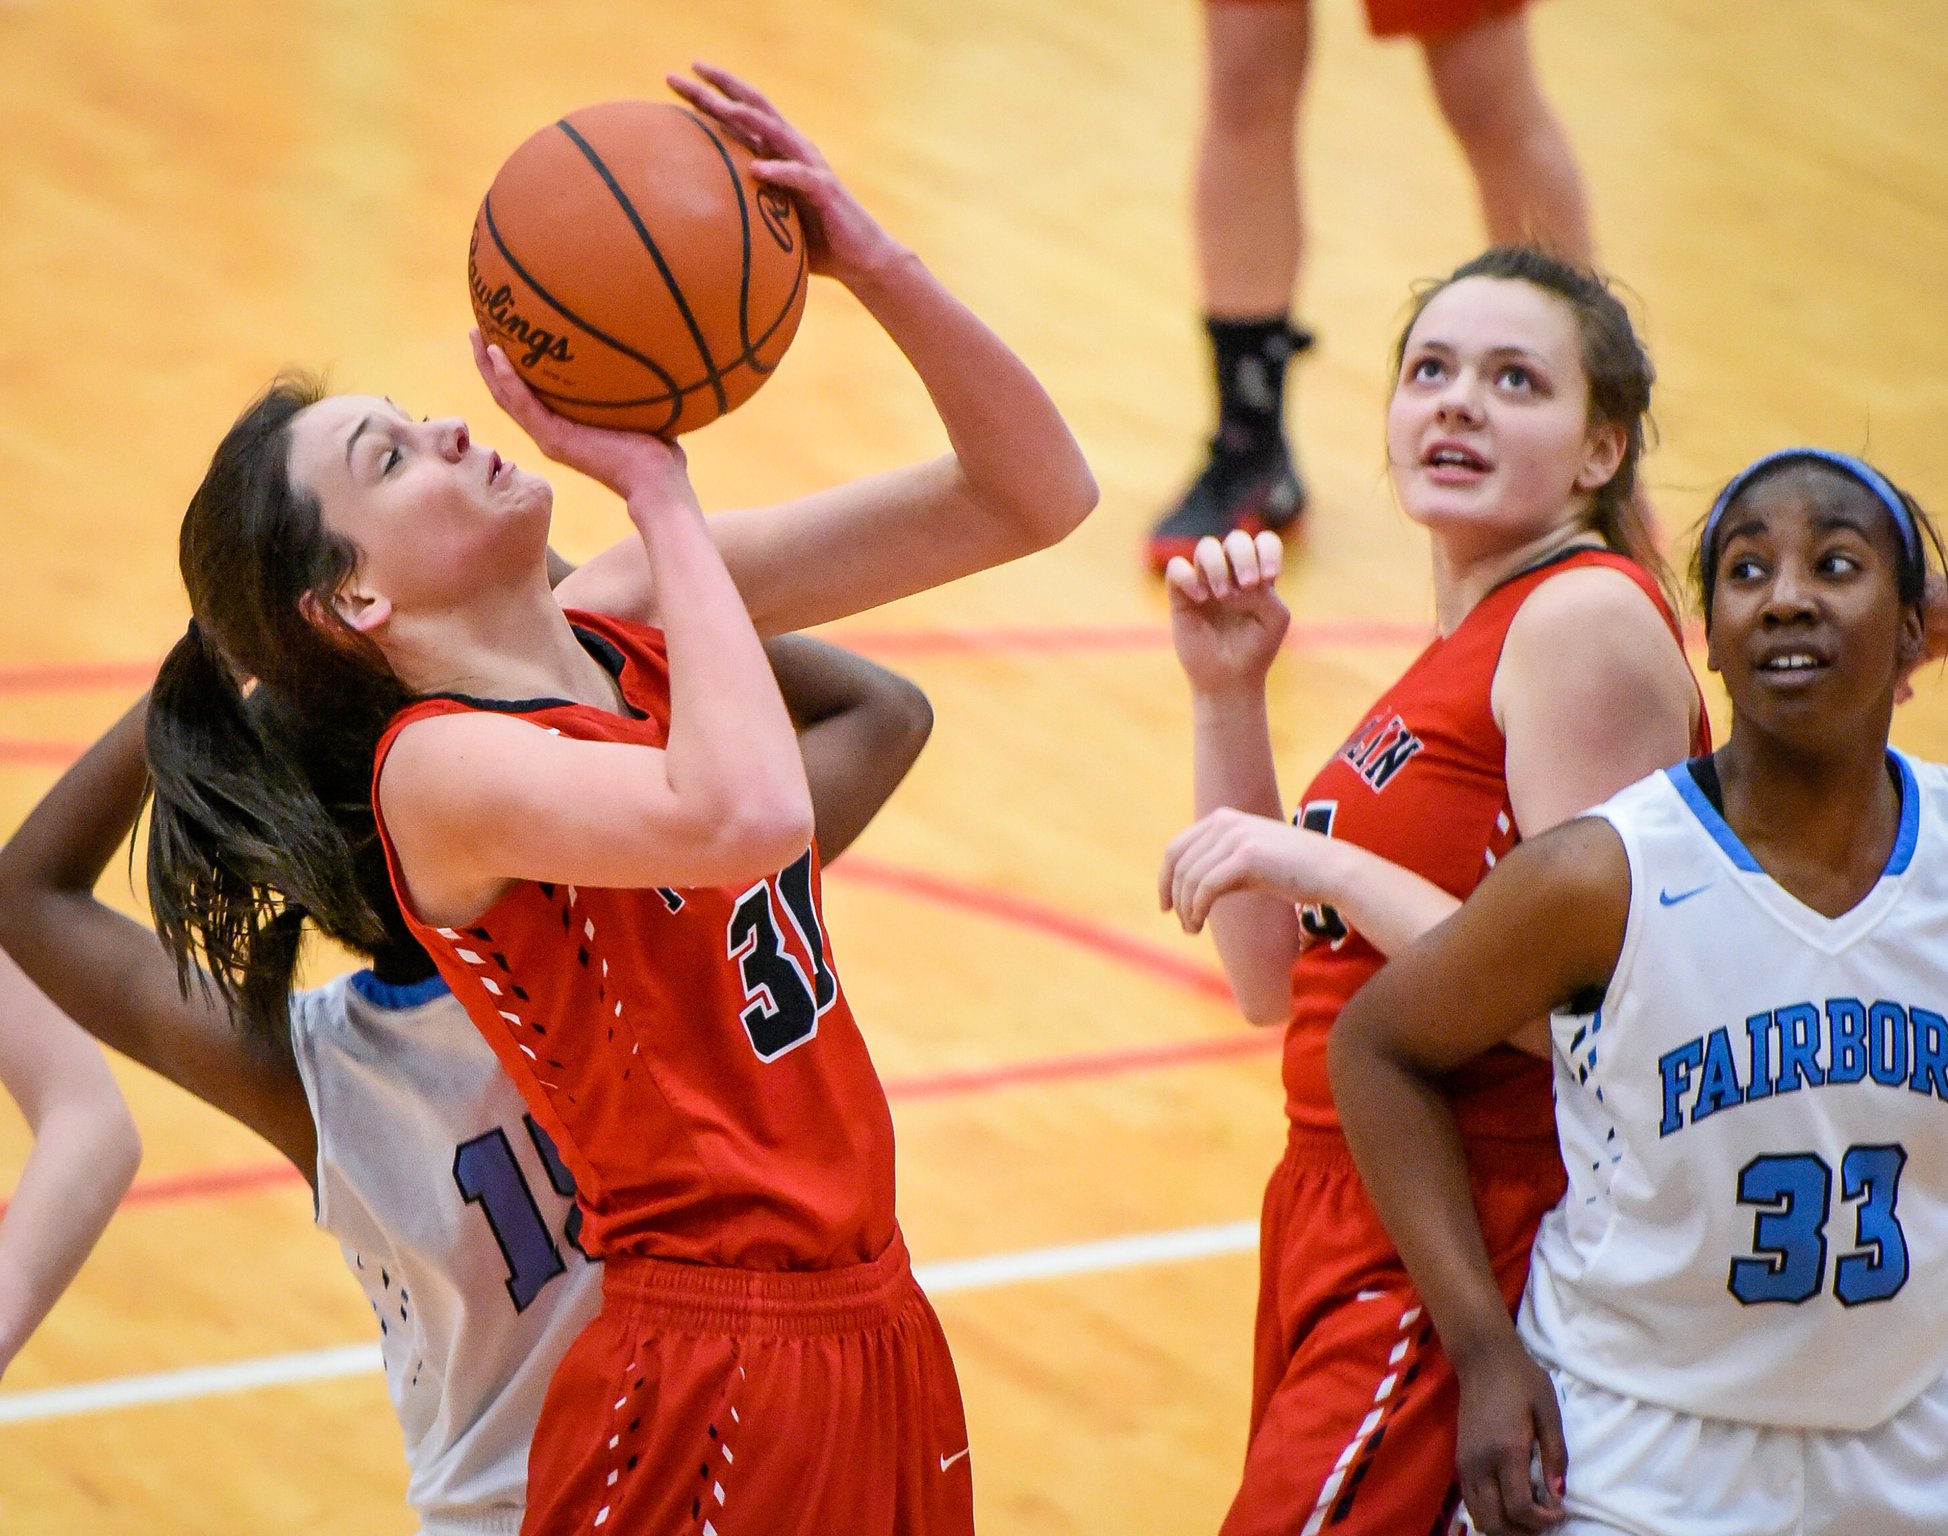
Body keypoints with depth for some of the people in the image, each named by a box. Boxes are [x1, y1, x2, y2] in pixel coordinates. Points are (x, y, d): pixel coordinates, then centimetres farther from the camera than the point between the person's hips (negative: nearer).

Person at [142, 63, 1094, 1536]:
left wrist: (871, 261, -11)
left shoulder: (632, 628, 5)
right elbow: (744, 813, -36)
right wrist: (659, 490, -23)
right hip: (708, 1376, -7)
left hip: (874, 1321, 7)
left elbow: (1033, 496, 6)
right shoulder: (437, 769, -15)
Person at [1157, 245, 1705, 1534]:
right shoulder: (1469, 649, 16)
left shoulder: (1587, 619, -13)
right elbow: (1276, 980, 14)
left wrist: (1318, 862, -21)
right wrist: (1229, 695, 7)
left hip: (1467, 1265, -10)